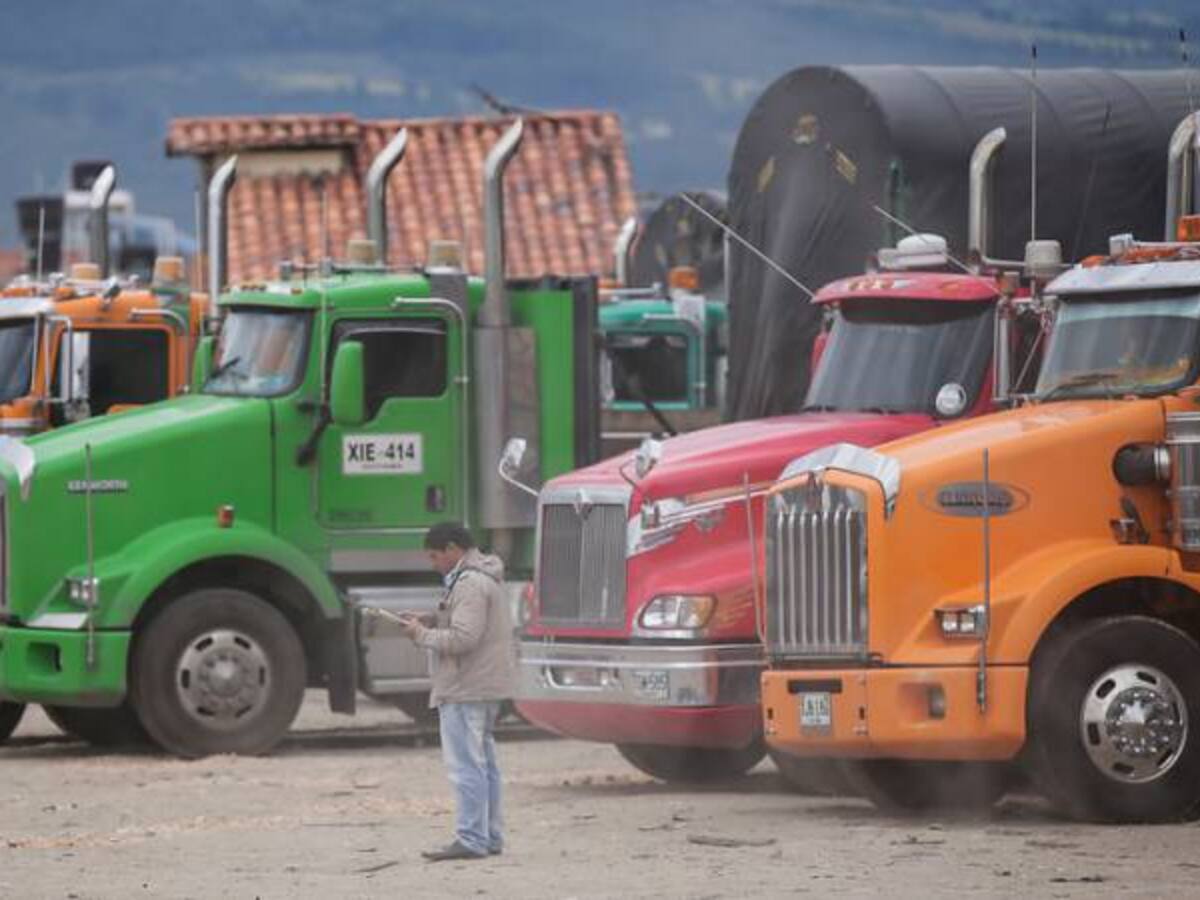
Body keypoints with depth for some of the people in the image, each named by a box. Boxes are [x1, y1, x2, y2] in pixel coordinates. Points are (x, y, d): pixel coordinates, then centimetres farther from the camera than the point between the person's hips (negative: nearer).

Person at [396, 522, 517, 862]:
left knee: (466, 766, -10)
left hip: (466, 690, -11)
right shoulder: (485, 578, 17)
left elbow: (462, 639, -23)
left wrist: (422, 635, -11)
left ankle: (471, 840, -11)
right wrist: (432, 626, 12)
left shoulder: (470, 584, -17)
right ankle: (490, 836, 20)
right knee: (483, 763, 15)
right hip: (486, 688, 11)